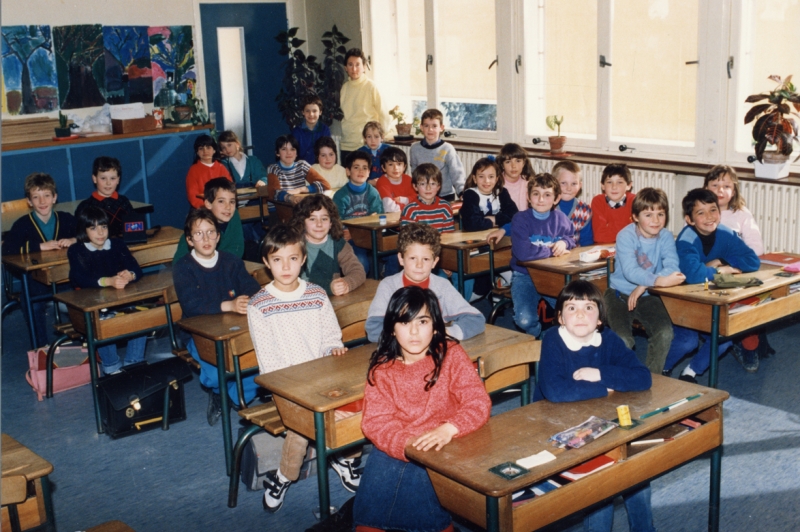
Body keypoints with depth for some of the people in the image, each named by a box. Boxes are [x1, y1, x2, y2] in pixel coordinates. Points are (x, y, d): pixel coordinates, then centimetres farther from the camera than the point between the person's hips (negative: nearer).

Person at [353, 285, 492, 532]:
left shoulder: (451, 355, -2)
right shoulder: (382, 368, 1)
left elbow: (478, 402, -10)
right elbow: (376, 421, -8)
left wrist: (448, 430, -29)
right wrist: (408, 443, -28)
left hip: (445, 447, -1)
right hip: (396, 448, 2)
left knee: (419, 477, -26)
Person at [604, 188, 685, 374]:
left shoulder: (666, 237, -3)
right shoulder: (626, 236, -14)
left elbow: (672, 267, -18)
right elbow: (630, 271, -28)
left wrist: (644, 286, -31)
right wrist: (658, 280, -43)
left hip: (648, 297, 3)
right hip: (619, 295, -3)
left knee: (665, 333, -21)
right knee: (624, 341, -23)